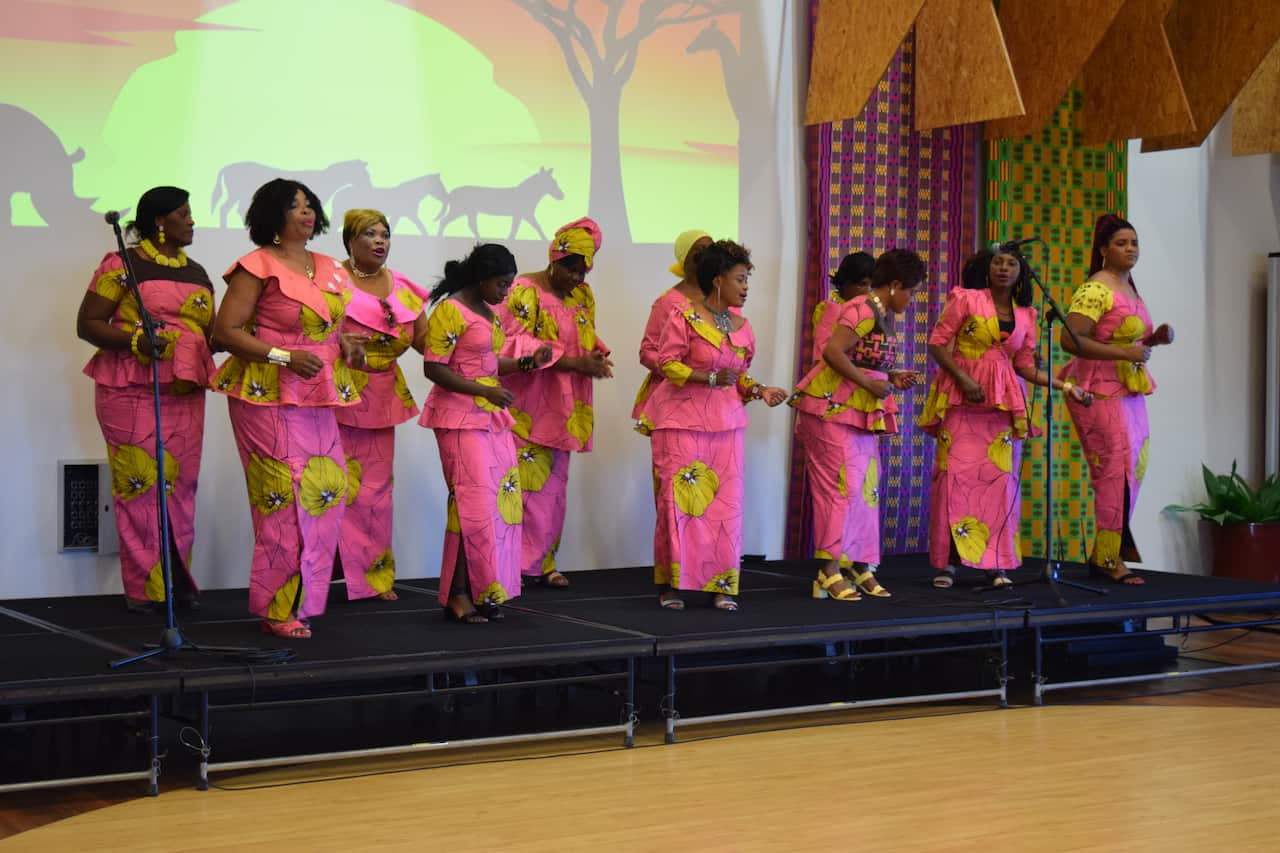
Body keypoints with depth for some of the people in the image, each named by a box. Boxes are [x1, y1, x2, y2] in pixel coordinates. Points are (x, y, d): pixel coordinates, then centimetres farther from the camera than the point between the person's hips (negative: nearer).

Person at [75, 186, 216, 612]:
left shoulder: (197, 273, 17)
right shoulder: (123, 265, -2)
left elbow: (210, 333, 20)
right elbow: (87, 324, -5)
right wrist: (135, 341, -20)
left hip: (185, 394, 6)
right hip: (132, 392, -6)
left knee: (181, 484, 6)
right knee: (138, 484, -5)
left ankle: (178, 577, 13)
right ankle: (142, 586, 1)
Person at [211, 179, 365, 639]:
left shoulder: (329, 268, 15)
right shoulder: (257, 266, -7)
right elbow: (225, 331, -11)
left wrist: (346, 343, 5)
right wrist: (284, 357, -19)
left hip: (318, 399, 7)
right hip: (269, 396, -7)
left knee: (327, 492, 5)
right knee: (285, 496, -9)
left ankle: (303, 597, 18)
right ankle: (278, 607, 1)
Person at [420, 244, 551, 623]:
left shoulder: (490, 313, 15)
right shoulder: (450, 311, -11)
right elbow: (434, 369, -15)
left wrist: (526, 362, 6)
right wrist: (486, 391, -19)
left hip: (493, 418, 9)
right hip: (461, 417, -9)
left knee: (500, 502, 5)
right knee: (473, 502, -10)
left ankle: (484, 591, 11)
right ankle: (458, 596, -4)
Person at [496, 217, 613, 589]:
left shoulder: (583, 294, 12)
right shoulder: (525, 292, -9)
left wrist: (595, 356, -5)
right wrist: (575, 362, -19)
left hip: (563, 410, 7)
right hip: (528, 408, -7)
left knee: (554, 485, 10)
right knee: (525, 481, -11)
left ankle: (543, 561, 17)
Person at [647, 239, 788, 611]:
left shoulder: (741, 326, 11)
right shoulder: (685, 318, -8)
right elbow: (668, 364, -11)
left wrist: (759, 390, -1)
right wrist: (710, 379, -20)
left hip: (725, 423, 6)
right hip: (682, 420, -5)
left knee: (725, 502, 2)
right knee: (680, 498, -4)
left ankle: (722, 585, 9)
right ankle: (671, 584, 6)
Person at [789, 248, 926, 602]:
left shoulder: (885, 315, 15)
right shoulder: (863, 310, -15)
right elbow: (832, 352, -25)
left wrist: (892, 379, 6)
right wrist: (870, 383, -19)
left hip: (864, 411, 10)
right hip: (833, 407, -10)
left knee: (866, 488, 9)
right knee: (841, 484, -10)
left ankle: (860, 568, 16)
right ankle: (830, 572, -6)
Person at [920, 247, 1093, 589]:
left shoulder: (1025, 315, 11)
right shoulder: (966, 300, -1)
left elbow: (1025, 365, 12)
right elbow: (938, 343, -3)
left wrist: (1065, 386, 2)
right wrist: (963, 379, -14)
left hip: (1004, 404, 4)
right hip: (961, 400, -3)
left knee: (1001, 478, -1)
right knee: (955, 475, -8)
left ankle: (998, 564, 4)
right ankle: (947, 562, -2)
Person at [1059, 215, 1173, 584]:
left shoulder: (1130, 289, 15)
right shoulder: (1096, 290, -14)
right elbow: (1071, 340, -25)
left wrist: (1156, 337, 6)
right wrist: (1125, 353, -25)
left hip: (1129, 393, 9)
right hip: (1101, 392, -9)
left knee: (1132, 469, 11)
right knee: (1117, 471, -8)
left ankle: (1107, 553, 21)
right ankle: (1108, 558, 1)